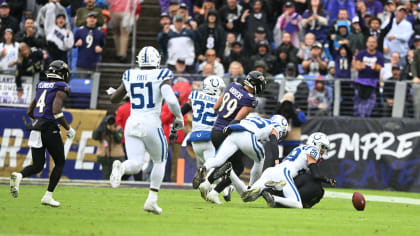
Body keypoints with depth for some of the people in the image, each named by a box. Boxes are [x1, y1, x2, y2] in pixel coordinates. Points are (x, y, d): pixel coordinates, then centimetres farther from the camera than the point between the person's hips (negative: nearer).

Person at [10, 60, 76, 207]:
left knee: (37, 166, 11)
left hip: (35, 129, 6)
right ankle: (48, 196, 5)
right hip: (50, 129, -6)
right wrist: (68, 129, -8)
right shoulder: (61, 89, -7)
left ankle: (19, 176, -20)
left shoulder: (41, 86, 15)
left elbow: (29, 112, 18)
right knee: (60, 163, 12)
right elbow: (56, 112, -20)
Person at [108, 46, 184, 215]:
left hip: (132, 124, 3)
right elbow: (171, 100, -18)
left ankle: (121, 167, -37)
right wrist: (179, 118, -2)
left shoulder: (130, 76, 8)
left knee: (135, 165, -1)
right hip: (151, 125, -3)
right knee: (160, 161, 20)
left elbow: (114, 99, 19)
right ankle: (152, 200, 13)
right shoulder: (161, 76, -5)